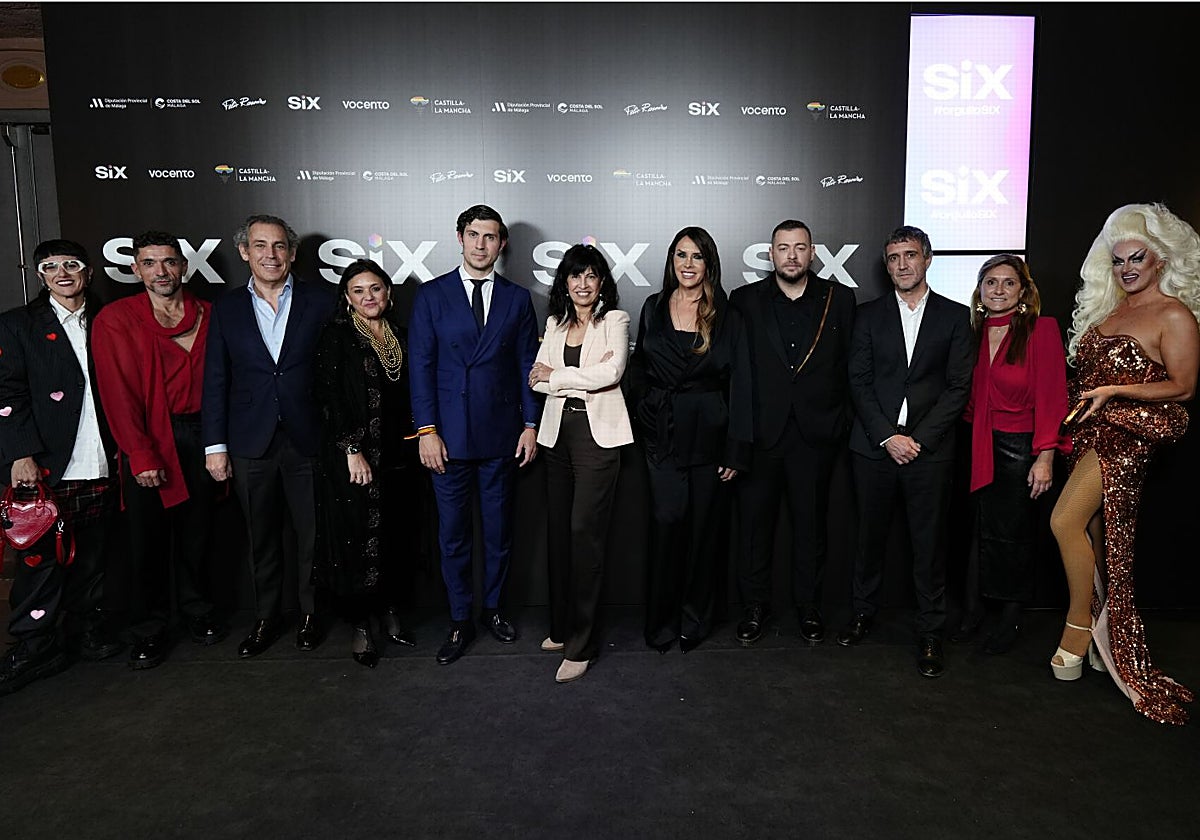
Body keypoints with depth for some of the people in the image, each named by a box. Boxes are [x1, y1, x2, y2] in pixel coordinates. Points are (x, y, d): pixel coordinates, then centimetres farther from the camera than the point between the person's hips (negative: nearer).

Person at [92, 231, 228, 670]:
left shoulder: (208, 316, 6)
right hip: (147, 439, -2)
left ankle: (197, 612, 28)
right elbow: (119, 392, -8)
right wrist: (141, 455, -14)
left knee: (197, 530, 11)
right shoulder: (115, 319, -2)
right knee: (146, 537, 1)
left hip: (199, 435, 3)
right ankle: (148, 632, 15)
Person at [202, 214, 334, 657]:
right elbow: (215, 380, 6)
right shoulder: (226, 308, 6)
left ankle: (310, 613, 26)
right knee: (262, 538, 12)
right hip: (251, 443, 2)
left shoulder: (321, 302, 1)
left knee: (312, 534, 8)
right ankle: (265, 618, 27)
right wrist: (215, 445, 1)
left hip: (308, 439, -1)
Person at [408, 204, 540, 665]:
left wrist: (530, 425, 0)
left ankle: (492, 607, 30)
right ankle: (460, 621, 21)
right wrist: (426, 430, -8)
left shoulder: (517, 298, 7)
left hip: (501, 434, 2)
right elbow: (421, 365, -1)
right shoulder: (431, 295, 2)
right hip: (449, 433, -1)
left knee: (499, 528, 11)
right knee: (453, 532, 6)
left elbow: (527, 365, 7)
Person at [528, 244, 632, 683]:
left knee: (585, 531, -9)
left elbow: (611, 372, -14)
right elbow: (536, 379, 5)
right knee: (558, 530, 7)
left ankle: (580, 644, -1)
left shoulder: (615, 320, 2)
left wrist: (556, 375, -6)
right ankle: (561, 627, 21)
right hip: (558, 431, 5)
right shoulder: (555, 323, 15)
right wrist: (583, 379, -10)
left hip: (598, 433, -5)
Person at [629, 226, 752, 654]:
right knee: (667, 521, -4)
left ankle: (695, 619, 21)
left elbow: (740, 383, -2)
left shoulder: (725, 315, 1)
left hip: (709, 434, -1)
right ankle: (661, 621, 11)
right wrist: (646, 419, 2)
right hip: (663, 435, 1)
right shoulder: (654, 308, 7)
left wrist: (736, 449, -7)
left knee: (705, 525, 5)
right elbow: (640, 373, 13)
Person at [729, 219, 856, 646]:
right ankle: (755, 606, 24)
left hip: (815, 434, 0)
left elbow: (850, 364, 4)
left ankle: (809, 607, 28)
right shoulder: (745, 300, 3)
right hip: (760, 432, 0)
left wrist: (839, 421, -3)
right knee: (754, 523, 8)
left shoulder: (839, 299, 4)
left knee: (810, 524, 12)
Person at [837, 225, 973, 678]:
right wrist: (887, 436, -9)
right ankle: (864, 610, 28)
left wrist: (920, 438, -9)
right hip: (874, 445, 1)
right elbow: (859, 381, 1)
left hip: (929, 448, -1)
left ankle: (930, 632, 15)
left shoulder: (954, 316, 6)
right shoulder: (869, 314, 8)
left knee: (930, 544, 3)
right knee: (870, 535, 11)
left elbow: (959, 386, 0)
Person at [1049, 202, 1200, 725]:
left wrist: (1115, 391, -18)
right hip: (1093, 432, 7)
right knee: (1091, 531, 9)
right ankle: (1103, 638, 21)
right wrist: (1078, 401, 5)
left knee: (1065, 520, -17)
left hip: (1129, 433, -7)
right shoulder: (1109, 309, 16)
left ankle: (1079, 626, -2)